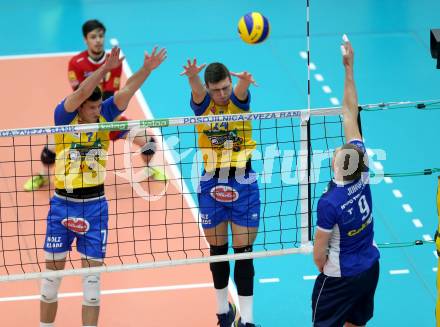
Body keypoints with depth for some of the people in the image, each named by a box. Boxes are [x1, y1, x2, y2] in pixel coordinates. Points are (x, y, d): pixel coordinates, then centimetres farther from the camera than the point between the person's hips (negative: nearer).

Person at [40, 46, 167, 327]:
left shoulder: (103, 116, -2)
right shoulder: (64, 118, -11)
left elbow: (127, 91, -13)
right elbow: (81, 92, -28)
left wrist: (147, 68, -29)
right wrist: (105, 68, -40)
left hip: (95, 205, 2)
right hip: (63, 204, -2)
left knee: (92, 273, 3)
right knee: (53, 272, 7)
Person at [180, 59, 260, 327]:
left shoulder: (239, 100, -5)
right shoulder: (203, 104, -4)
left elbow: (241, 90, -30)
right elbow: (197, 90, -28)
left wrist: (244, 80, -56)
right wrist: (192, 76, -52)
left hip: (243, 184, -1)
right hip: (211, 184, 1)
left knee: (244, 252, -1)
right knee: (217, 250, 12)